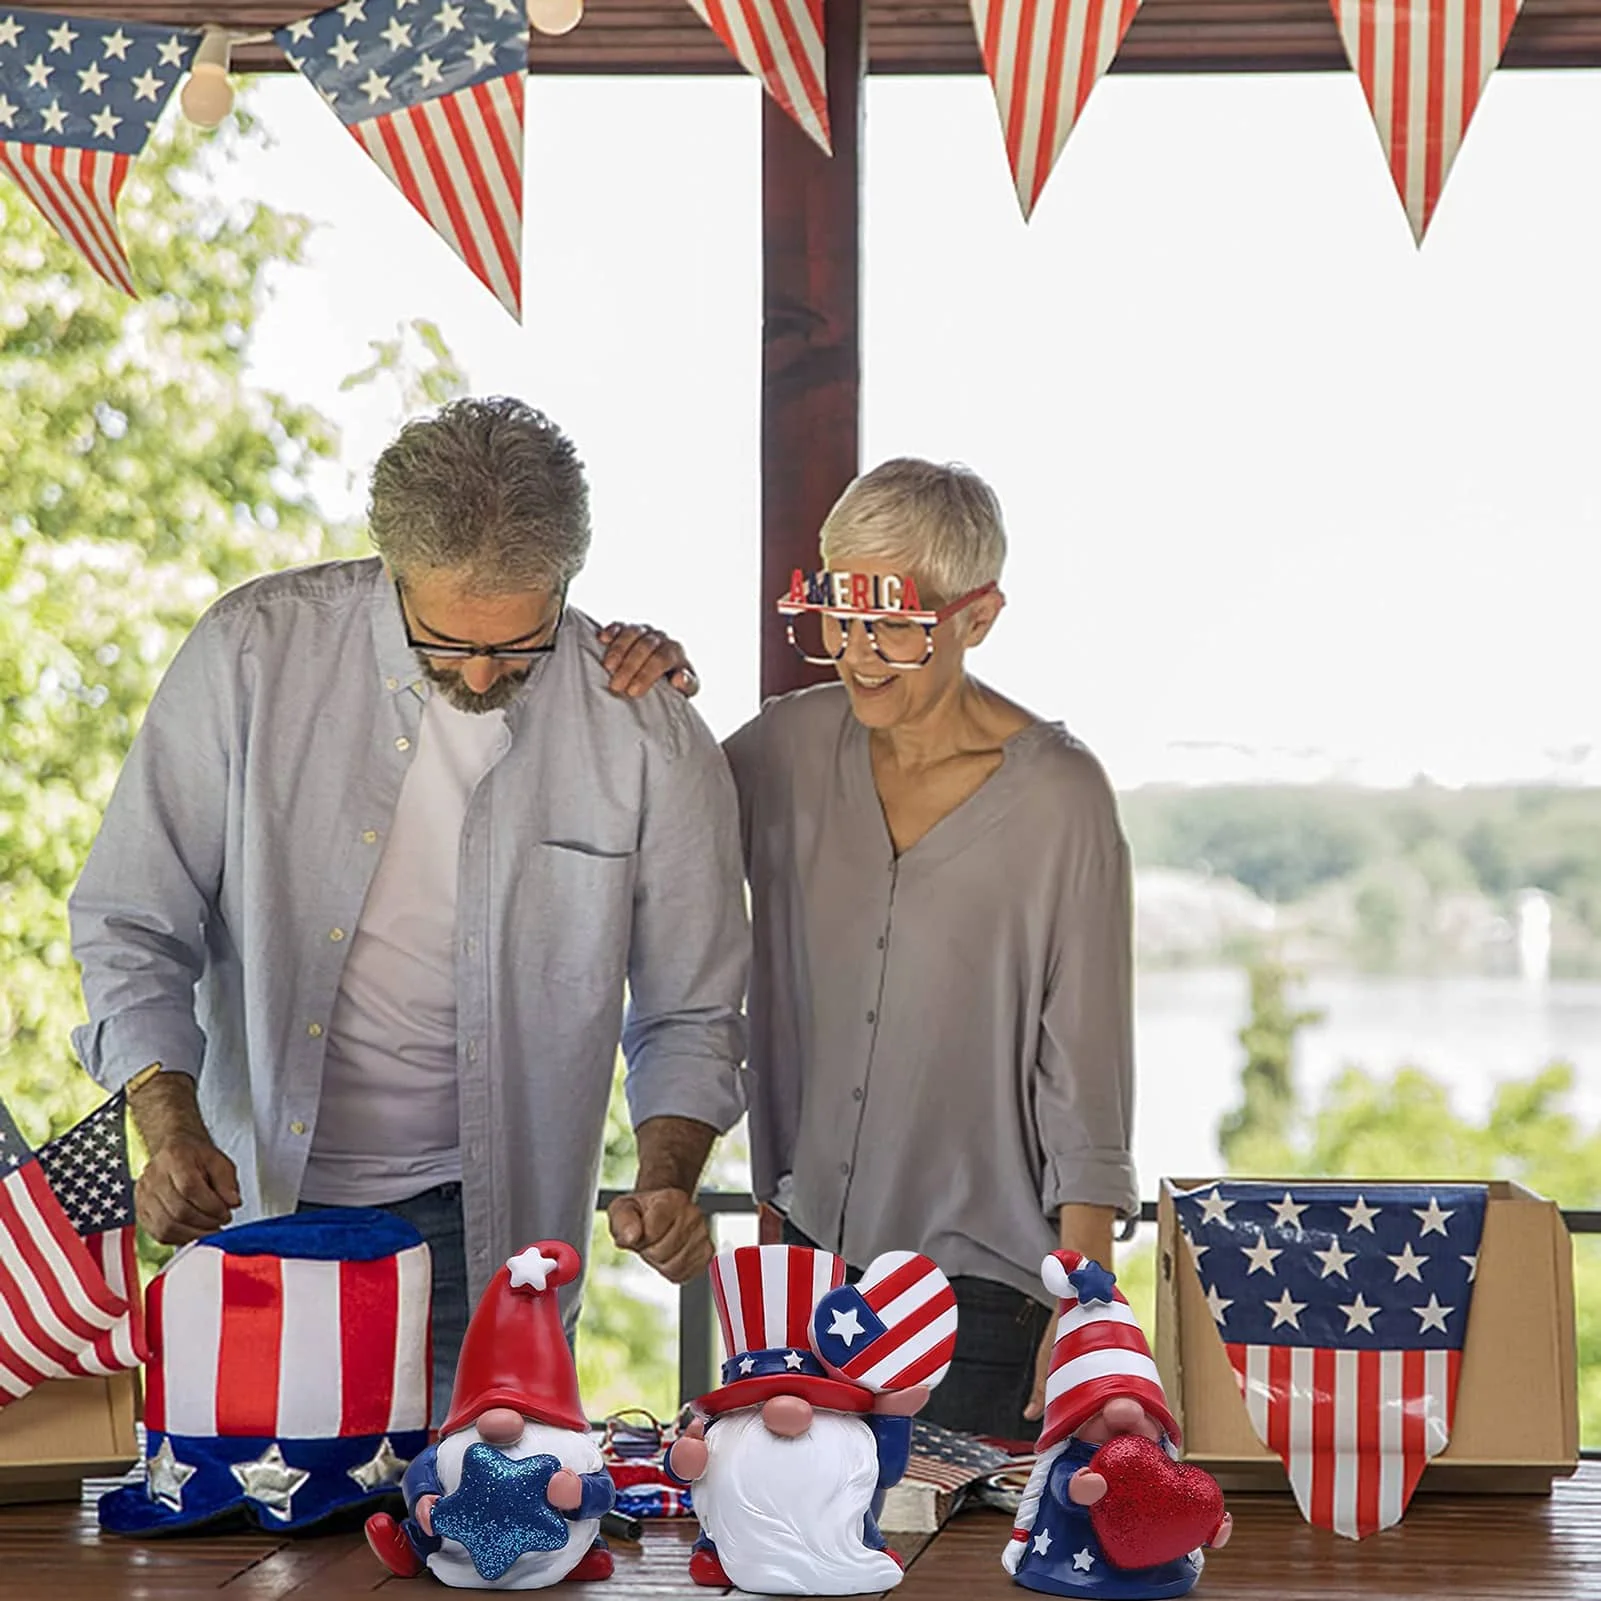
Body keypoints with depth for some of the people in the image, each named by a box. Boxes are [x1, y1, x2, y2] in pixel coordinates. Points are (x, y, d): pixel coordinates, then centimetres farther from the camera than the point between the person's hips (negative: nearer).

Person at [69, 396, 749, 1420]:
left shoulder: (649, 739, -7)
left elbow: (689, 1016, 4)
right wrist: (173, 1131, -15)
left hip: (482, 1235, 0)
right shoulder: (252, 653, -8)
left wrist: (666, 1181, -13)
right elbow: (134, 929, -2)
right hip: (255, 1206, 0)